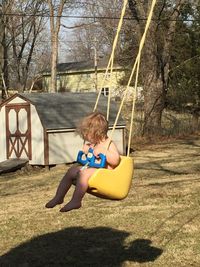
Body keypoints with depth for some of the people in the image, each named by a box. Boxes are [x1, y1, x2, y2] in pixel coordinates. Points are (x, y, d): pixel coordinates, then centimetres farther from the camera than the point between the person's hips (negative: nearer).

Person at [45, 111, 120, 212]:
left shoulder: (109, 144, -10)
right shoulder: (93, 144, 16)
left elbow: (116, 161, -24)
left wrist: (102, 151, -29)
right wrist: (85, 150, 11)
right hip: (90, 168, 10)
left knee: (84, 173, -33)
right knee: (71, 171, 4)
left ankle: (76, 201, -34)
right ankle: (59, 197, 6)